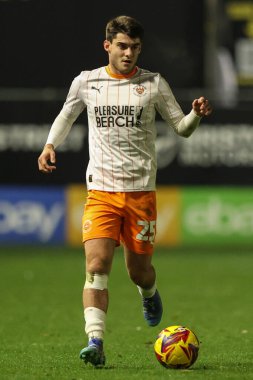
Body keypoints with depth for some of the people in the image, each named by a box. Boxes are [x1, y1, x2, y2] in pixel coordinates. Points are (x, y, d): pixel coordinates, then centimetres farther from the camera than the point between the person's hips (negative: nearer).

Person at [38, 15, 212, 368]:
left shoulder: (154, 84, 3)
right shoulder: (86, 82, 6)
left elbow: (181, 128, 7)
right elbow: (66, 116, 23)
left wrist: (196, 114, -15)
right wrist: (50, 145, 5)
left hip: (141, 190, 0)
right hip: (101, 190, 0)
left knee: (138, 270, 7)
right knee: (96, 265, -17)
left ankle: (150, 293, 45)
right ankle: (95, 342, -21)